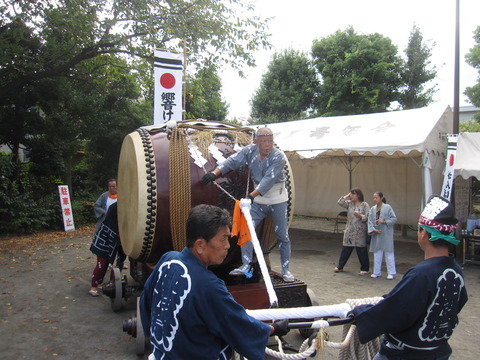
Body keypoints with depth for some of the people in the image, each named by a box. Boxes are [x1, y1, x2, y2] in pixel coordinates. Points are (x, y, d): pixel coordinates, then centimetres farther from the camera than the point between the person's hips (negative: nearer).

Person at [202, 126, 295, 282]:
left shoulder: (278, 157, -23)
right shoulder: (250, 150, -9)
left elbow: (269, 180, -32)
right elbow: (233, 161, -12)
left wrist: (251, 196, -43)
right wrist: (215, 173, -27)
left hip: (277, 199, -4)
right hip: (258, 197, 4)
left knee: (282, 235, 2)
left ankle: (286, 270, 15)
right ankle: (246, 266, 7)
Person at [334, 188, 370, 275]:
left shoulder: (364, 205, -4)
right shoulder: (349, 203, 9)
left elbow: (368, 217, -8)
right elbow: (340, 202, -3)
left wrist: (360, 216, -25)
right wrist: (347, 196, 0)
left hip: (360, 232, -4)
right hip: (349, 231, 4)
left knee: (362, 251, 2)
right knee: (345, 249, 9)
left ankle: (365, 269, 15)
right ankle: (340, 266, 20)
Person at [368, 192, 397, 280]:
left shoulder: (387, 207, -6)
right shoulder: (372, 209, 6)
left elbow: (394, 219, -6)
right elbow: (370, 221, 3)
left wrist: (384, 221, -17)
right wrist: (373, 230, -11)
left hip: (386, 234, -4)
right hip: (376, 234, 4)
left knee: (389, 253, 1)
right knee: (377, 253, 11)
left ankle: (391, 273, 10)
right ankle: (377, 272, 22)